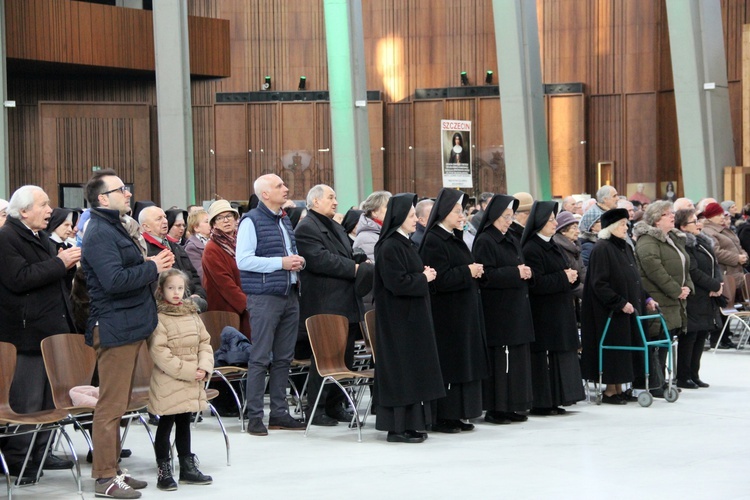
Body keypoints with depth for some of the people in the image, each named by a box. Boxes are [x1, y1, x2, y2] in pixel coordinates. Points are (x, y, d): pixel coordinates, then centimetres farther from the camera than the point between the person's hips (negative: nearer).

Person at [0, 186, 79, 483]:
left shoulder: (40, 236, 19)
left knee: (49, 397, 13)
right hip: (26, 333, -10)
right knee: (25, 401, -7)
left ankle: (41, 451, 22)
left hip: (52, 330, 10)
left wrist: (67, 263, 11)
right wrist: (59, 263, -21)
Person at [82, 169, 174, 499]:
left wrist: (151, 264, 8)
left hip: (128, 326, 11)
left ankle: (111, 469, 21)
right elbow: (113, 280, -25)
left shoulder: (113, 229, 18)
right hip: (115, 328, -11)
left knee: (118, 403, 14)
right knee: (111, 405, -6)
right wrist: (152, 268, -15)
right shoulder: (99, 234, -15)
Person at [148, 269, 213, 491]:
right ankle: (164, 471, 7)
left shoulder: (192, 314, 10)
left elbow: (204, 341, 11)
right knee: (166, 424, 1)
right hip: (168, 383, -6)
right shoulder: (158, 317, -12)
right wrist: (186, 371, -19)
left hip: (192, 382, 6)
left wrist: (204, 367, -6)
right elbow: (159, 351, -18)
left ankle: (187, 466, 24)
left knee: (184, 423, 16)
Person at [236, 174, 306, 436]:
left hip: (289, 295, 8)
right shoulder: (251, 221, -8)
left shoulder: (285, 220, 17)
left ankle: (279, 412, 17)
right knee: (260, 358, -6)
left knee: (283, 357, 10)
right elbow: (243, 260, -17)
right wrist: (280, 263, -17)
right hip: (264, 297, -8)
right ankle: (254, 416, -2)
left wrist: (298, 262, 5)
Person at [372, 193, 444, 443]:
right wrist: (424, 278, -11)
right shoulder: (389, 247, -16)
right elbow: (397, 283, -22)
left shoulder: (404, 244, 14)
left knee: (413, 369, 11)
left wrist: (425, 275, 6)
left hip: (412, 317, 10)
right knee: (401, 368, -5)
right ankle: (398, 427, 0)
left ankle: (411, 423, 16)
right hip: (399, 317, -10)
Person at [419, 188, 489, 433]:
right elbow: (440, 279, -20)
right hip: (446, 314, -9)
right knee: (447, 365, -6)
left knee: (464, 363, 9)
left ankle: (456, 414, 14)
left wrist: (475, 272, 4)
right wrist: (468, 272, -15)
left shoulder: (455, 238, 16)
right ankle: (441, 417, 0)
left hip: (465, 312, 9)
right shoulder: (433, 241, -13)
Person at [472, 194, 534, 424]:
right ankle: (495, 408, -2)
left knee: (518, 357, 8)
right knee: (499, 359, -8)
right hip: (496, 309, -9)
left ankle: (510, 406, 14)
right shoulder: (484, 242, -8)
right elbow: (486, 276, -17)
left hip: (517, 309, 9)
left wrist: (526, 273, 3)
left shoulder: (512, 241, 18)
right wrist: (515, 273, -17)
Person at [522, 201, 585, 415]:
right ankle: (540, 403, -1)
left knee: (559, 355, 10)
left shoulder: (552, 246, 16)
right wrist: (563, 277, -16)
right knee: (543, 357, -6)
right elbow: (536, 283, -21)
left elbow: (564, 274, 22)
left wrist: (572, 277, 0)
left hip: (560, 313, 9)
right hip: (543, 314, -9)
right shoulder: (532, 249, -13)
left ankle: (553, 401, 15)